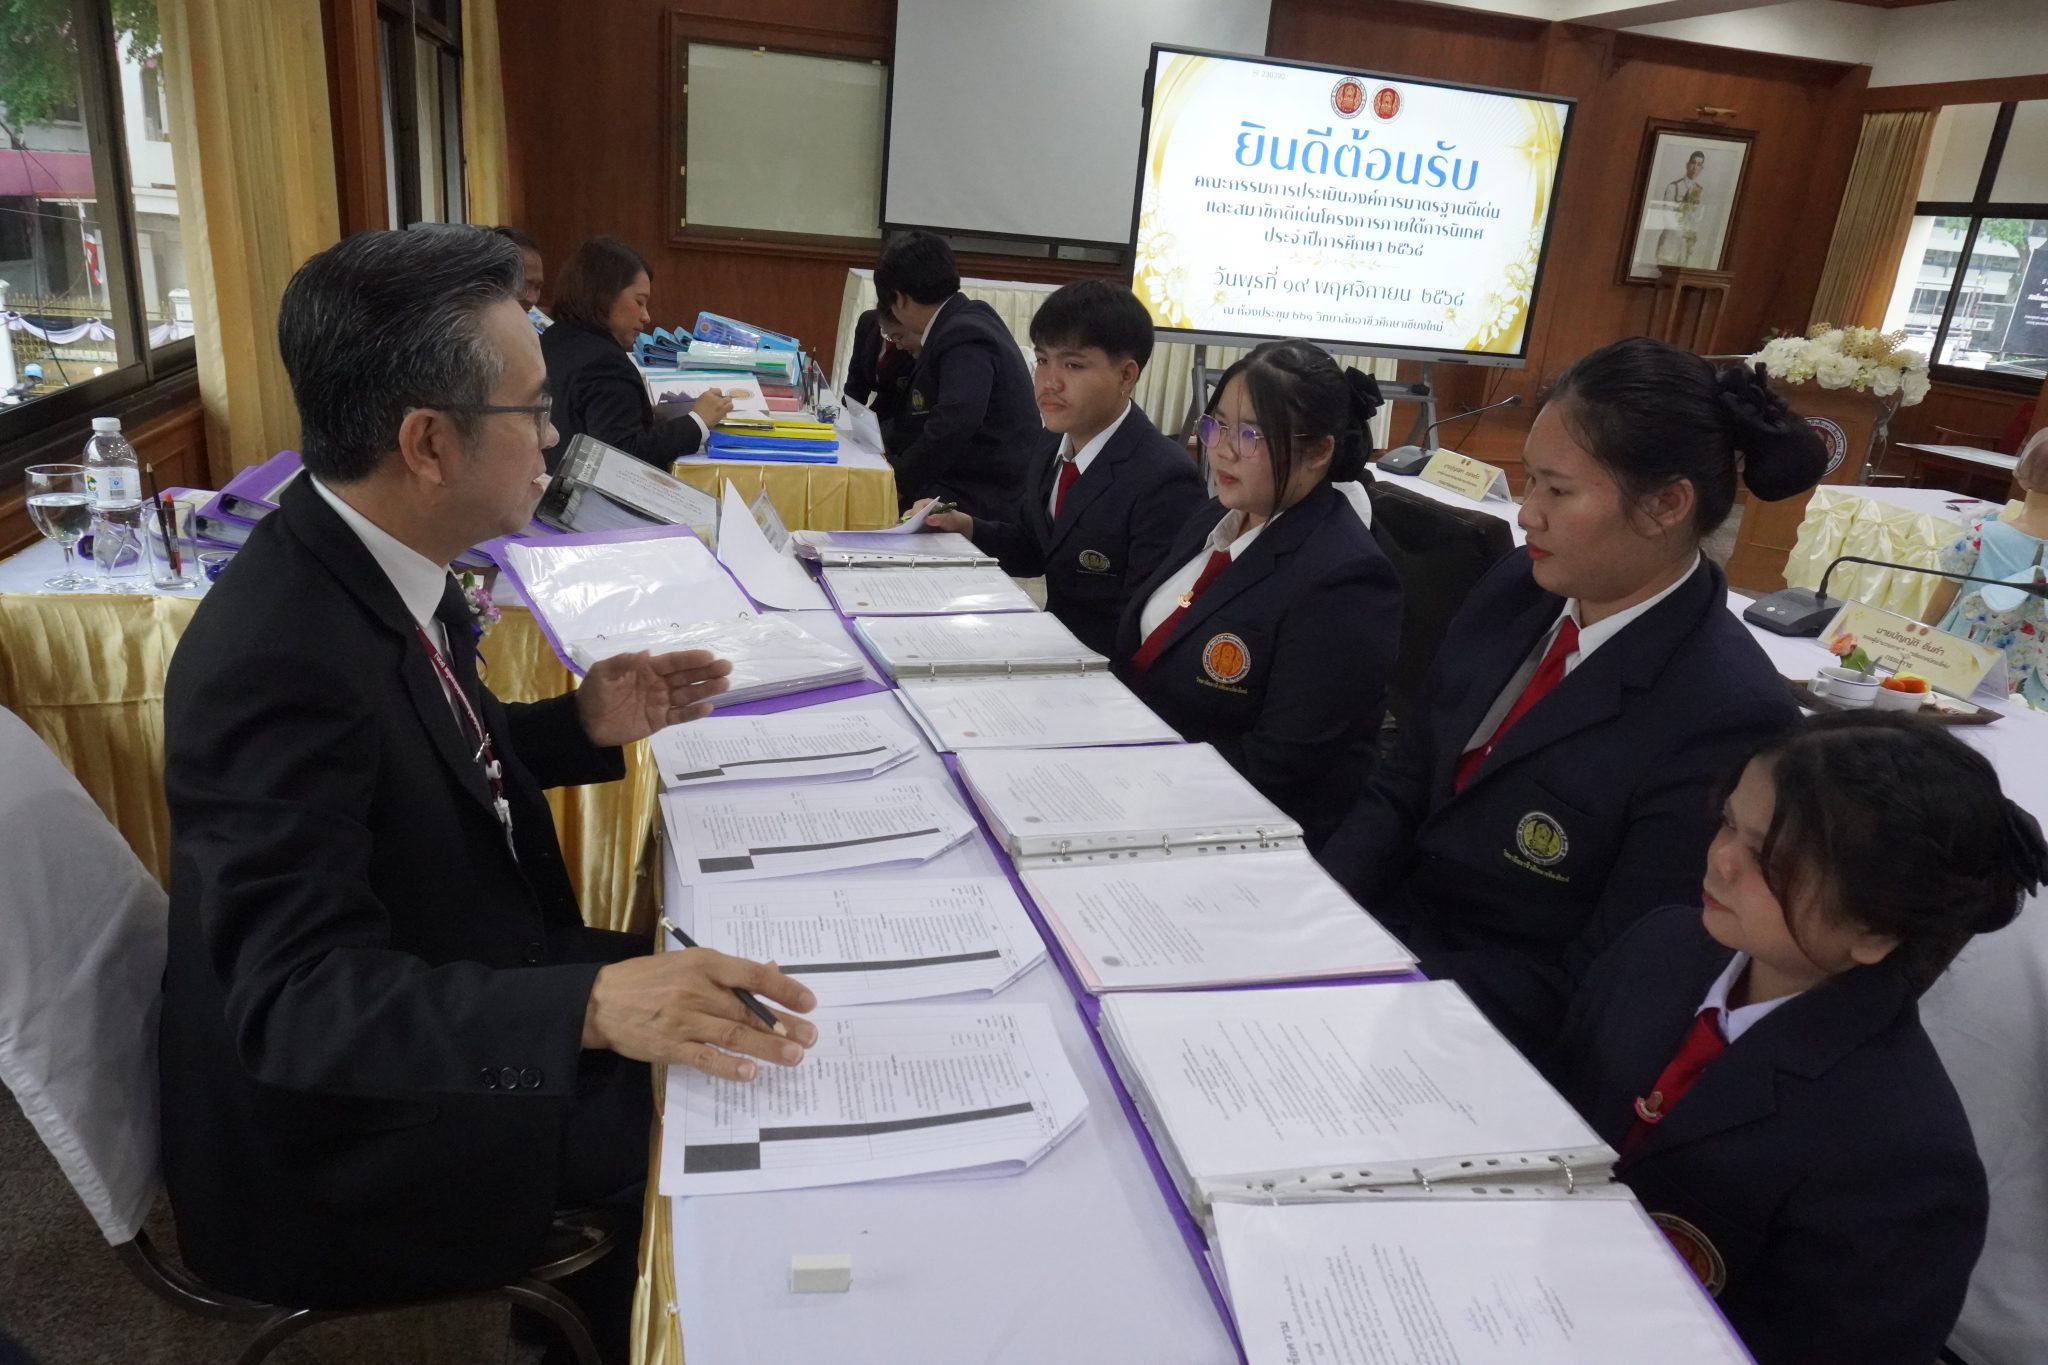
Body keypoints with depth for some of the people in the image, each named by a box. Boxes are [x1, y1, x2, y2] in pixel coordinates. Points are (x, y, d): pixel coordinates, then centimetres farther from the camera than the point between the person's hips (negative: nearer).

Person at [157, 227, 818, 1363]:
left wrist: (582, 726, -4)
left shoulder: (370, 561, -5)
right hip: (353, 1130, -8)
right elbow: (299, 997, -33)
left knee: (710, 1000, 11)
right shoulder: (278, 658, -32)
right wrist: (588, 1005, -46)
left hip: (446, 983, 8)